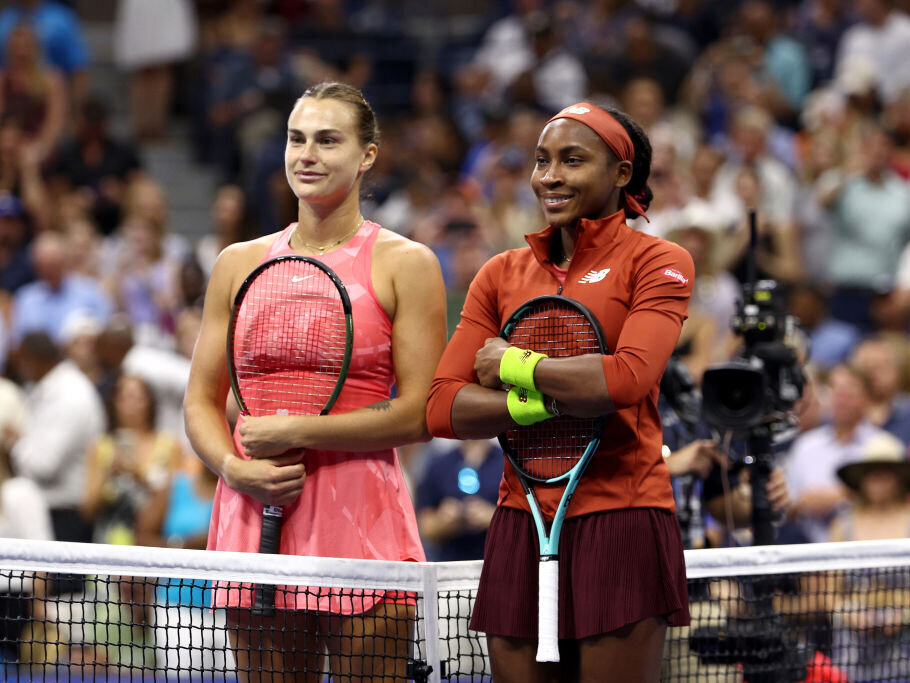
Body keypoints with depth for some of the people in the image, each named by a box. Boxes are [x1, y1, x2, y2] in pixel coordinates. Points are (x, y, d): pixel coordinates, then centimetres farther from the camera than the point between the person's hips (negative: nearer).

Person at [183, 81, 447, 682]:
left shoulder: (406, 265, 1)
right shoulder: (240, 263, 13)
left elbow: (420, 413, -6)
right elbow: (202, 400, 14)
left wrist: (297, 431, -11)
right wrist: (234, 467, -6)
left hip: (361, 515, -3)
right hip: (253, 512, 3)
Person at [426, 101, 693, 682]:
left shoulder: (659, 262, 1)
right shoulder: (502, 274, 14)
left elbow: (628, 377, -17)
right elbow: (443, 407, 3)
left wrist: (511, 365, -5)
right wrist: (547, 403, -12)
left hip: (620, 520, -4)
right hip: (520, 521, 4)